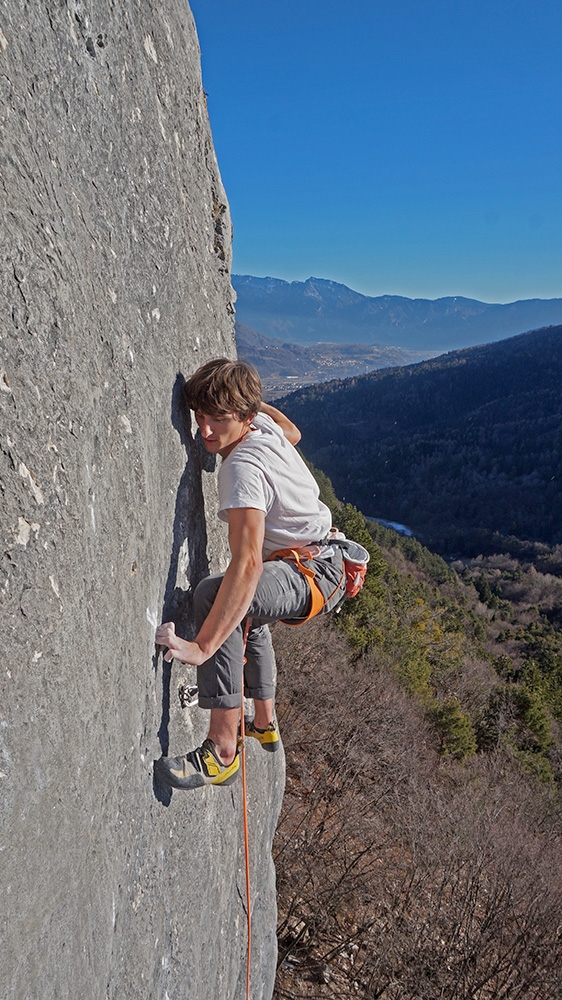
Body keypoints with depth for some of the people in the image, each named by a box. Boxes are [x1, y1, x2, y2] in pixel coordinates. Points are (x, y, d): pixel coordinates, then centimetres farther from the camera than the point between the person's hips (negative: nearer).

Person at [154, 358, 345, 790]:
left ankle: (222, 752, -30)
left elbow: (248, 563, -40)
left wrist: (203, 646, -44)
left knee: (215, 594, -35)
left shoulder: (244, 468, -28)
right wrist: (248, 394, 23)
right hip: (325, 560, 11)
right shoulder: (263, 426, -1)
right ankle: (265, 723, 49)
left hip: (313, 573, -11)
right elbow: (293, 433, 27)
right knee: (246, 610, 36)